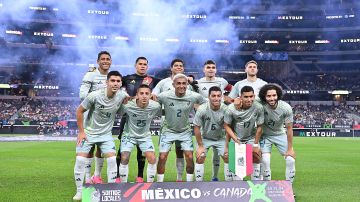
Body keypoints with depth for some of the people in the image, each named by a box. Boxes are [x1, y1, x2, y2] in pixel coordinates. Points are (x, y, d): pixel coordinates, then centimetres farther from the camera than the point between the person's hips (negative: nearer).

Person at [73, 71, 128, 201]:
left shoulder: (122, 96, -14)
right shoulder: (94, 96, -23)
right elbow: (79, 111, -11)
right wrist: (81, 131, -12)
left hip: (106, 134, 2)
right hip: (88, 132, -2)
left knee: (112, 159, -7)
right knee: (80, 160, -8)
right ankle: (79, 191, 8)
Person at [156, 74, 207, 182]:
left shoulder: (194, 96, -16)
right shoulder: (164, 96, -19)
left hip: (185, 130, 1)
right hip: (168, 130, -1)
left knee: (190, 157, -4)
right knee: (162, 157, -4)